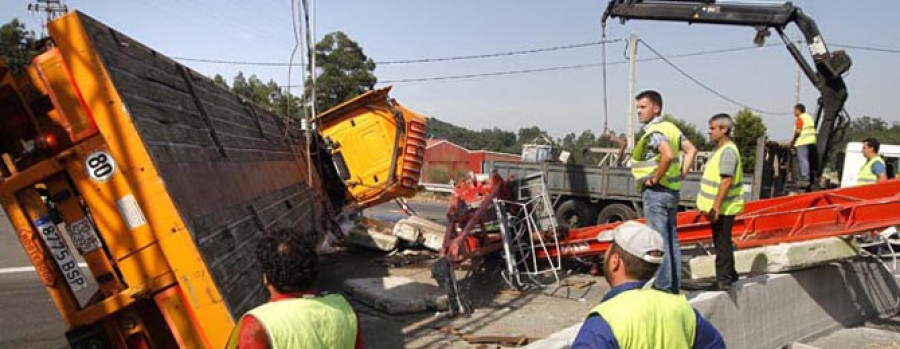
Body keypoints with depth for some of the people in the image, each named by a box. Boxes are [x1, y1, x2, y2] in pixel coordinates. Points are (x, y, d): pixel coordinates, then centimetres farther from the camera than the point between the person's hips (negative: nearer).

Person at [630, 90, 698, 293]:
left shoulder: (653, 132, -16)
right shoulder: (671, 128, 13)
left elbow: (668, 155, -33)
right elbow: (691, 150, 16)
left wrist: (654, 179, -21)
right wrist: (681, 174, 11)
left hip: (656, 192, -10)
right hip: (672, 191, 10)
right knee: (671, 239, 14)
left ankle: (662, 286, 0)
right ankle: (674, 285, 22)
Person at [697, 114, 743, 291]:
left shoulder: (728, 151, -18)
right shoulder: (720, 149, 15)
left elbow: (726, 181, -24)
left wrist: (716, 206, -25)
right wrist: (711, 206, 23)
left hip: (723, 208, -10)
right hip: (721, 207, 10)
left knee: (722, 243, -4)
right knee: (722, 242, 18)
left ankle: (723, 279, 3)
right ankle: (729, 275, 30)